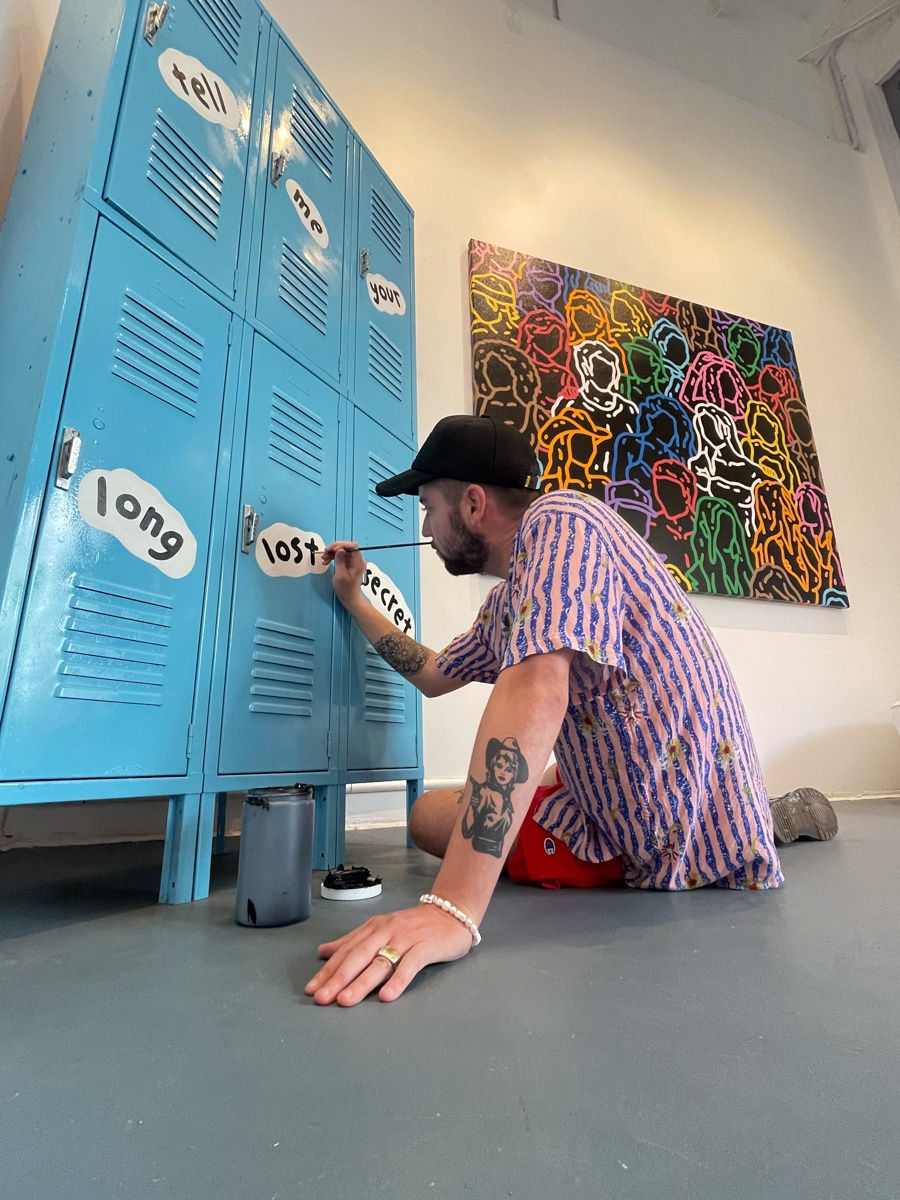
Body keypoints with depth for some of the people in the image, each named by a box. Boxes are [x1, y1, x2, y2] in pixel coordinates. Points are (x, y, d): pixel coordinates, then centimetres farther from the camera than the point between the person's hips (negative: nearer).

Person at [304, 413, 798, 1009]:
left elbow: (535, 687, -36)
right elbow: (434, 674, 22)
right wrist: (354, 599, 25)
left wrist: (454, 908, -40)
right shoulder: (507, 602, 9)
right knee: (432, 811, 13)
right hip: (612, 812, 9)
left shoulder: (558, 519, -20)